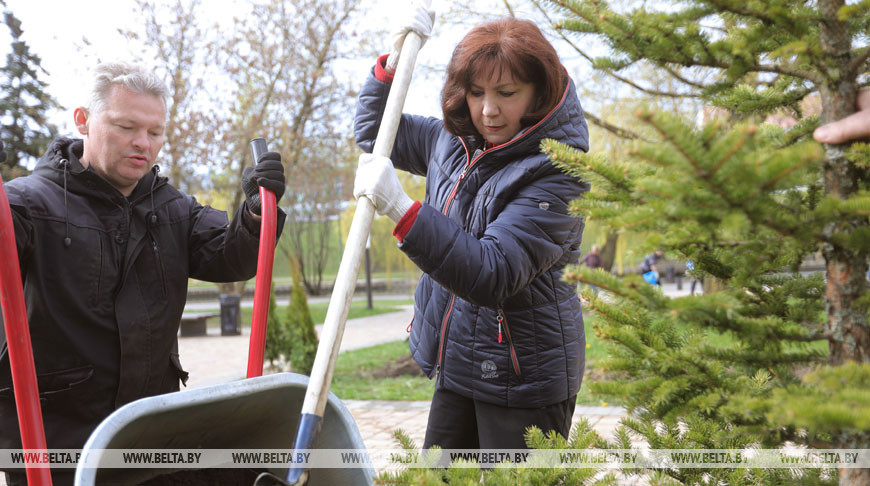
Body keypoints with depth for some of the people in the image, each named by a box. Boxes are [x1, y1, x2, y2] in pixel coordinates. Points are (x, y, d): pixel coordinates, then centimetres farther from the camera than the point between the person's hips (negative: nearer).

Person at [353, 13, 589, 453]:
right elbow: (374, 131, 21)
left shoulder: (554, 171, -20)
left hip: (523, 379, -7)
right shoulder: (453, 141, 4)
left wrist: (401, 209, -36)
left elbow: (494, 275, -30)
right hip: (457, 366, 8)